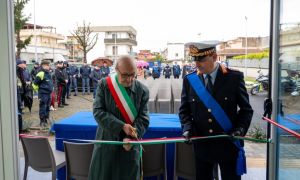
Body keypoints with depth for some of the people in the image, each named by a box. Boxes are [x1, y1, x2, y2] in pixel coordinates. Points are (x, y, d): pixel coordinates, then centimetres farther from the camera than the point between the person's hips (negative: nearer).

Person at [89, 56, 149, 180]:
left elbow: (143, 118, -4)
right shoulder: (104, 85, -5)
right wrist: (122, 126, -21)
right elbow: (98, 111, -11)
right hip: (106, 142, 0)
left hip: (129, 146, 1)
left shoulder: (142, 90, -4)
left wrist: (131, 138, -20)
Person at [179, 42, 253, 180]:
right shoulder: (189, 80, -2)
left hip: (228, 144, -1)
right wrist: (187, 128, -11)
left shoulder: (234, 77, -8)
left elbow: (246, 109, -1)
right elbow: (184, 110, 5)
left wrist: (240, 129, -16)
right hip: (201, 145, 2)